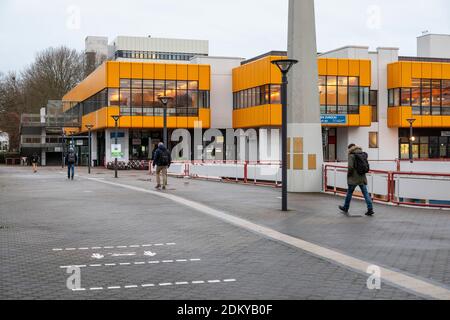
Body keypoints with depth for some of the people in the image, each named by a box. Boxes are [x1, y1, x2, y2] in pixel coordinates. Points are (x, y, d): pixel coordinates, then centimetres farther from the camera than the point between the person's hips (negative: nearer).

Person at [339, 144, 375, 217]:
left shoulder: (351, 155, -12)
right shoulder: (363, 154, 7)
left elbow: (350, 167, -18)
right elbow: (366, 166, 10)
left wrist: (349, 175, -4)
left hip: (354, 178, -5)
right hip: (362, 178, 5)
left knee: (349, 193, 11)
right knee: (365, 193, 4)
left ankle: (345, 208, 25)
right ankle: (370, 209, -1)